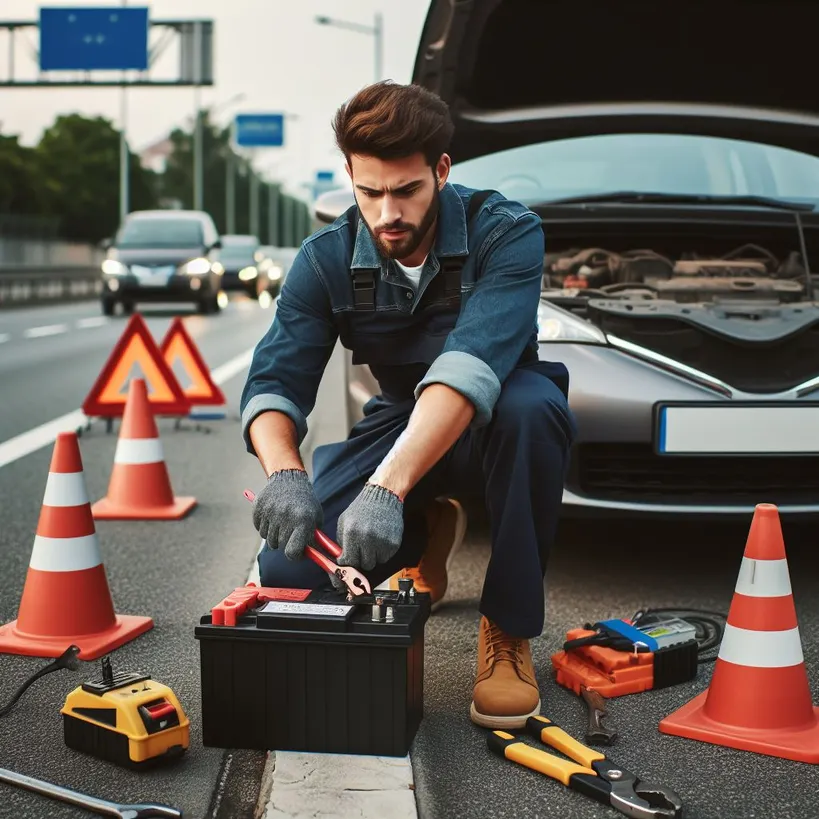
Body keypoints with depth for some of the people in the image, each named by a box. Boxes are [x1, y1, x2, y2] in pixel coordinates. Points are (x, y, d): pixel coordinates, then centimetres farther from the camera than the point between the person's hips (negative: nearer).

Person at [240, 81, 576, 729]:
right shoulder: (326, 261, -9)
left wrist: (387, 487, -50)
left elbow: (471, 367, -37)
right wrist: (284, 475, -39)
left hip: (487, 426, -3)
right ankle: (429, 532, 17)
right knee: (286, 570, -17)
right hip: (400, 424, 4)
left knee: (533, 405, -40)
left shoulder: (506, 233, -22)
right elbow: (273, 383, -16)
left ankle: (509, 631, -20)